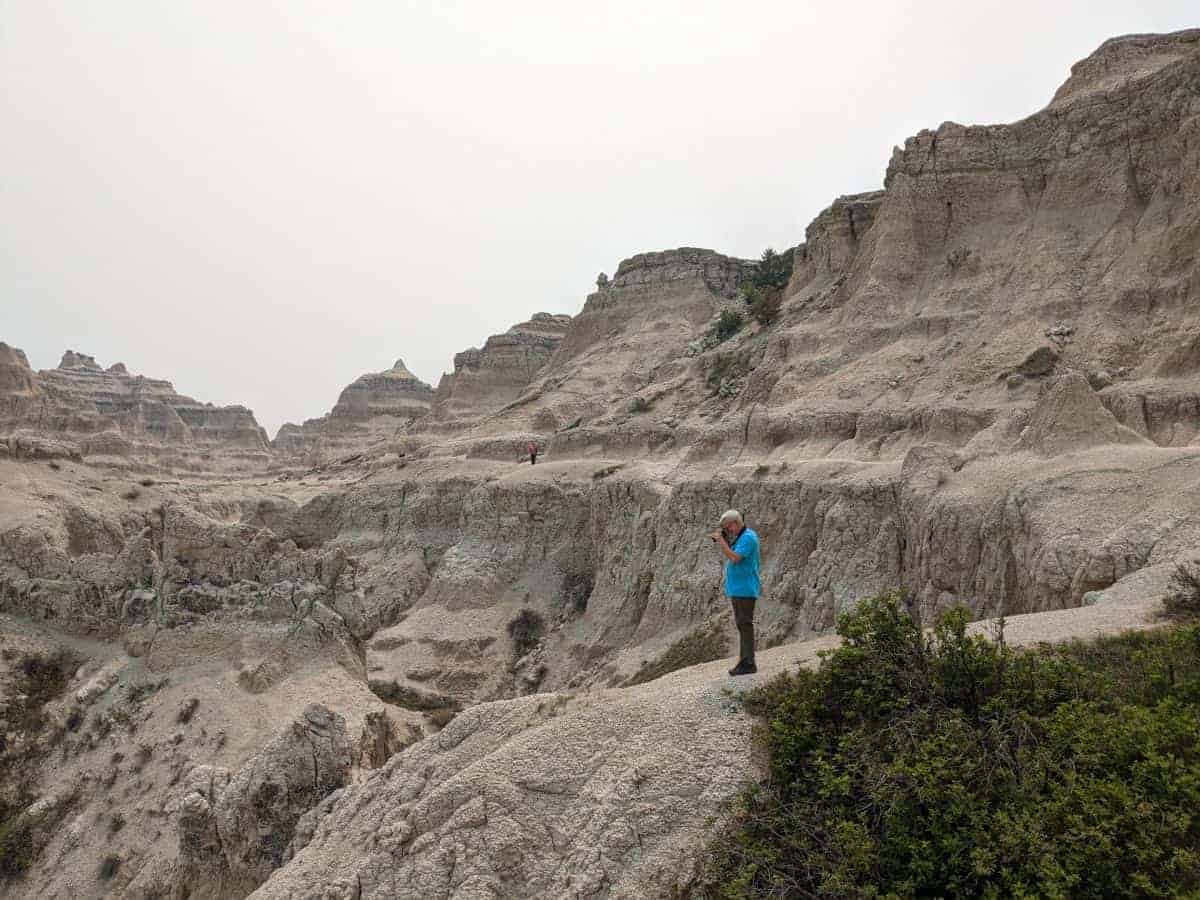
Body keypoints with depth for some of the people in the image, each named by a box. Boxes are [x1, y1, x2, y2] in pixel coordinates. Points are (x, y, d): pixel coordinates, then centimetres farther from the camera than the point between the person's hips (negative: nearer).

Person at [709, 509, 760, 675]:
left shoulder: (748, 537, -14)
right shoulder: (739, 537, 16)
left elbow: (734, 558, -24)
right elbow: (727, 557, 19)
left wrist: (721, 541, -16)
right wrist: (721, 541, 6)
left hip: (745, 590, -10)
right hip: (737, 589, 10)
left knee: (745, 624, -8)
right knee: (741, 624, 13)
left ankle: (749, 664, -6)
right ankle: (744, 661, 20)